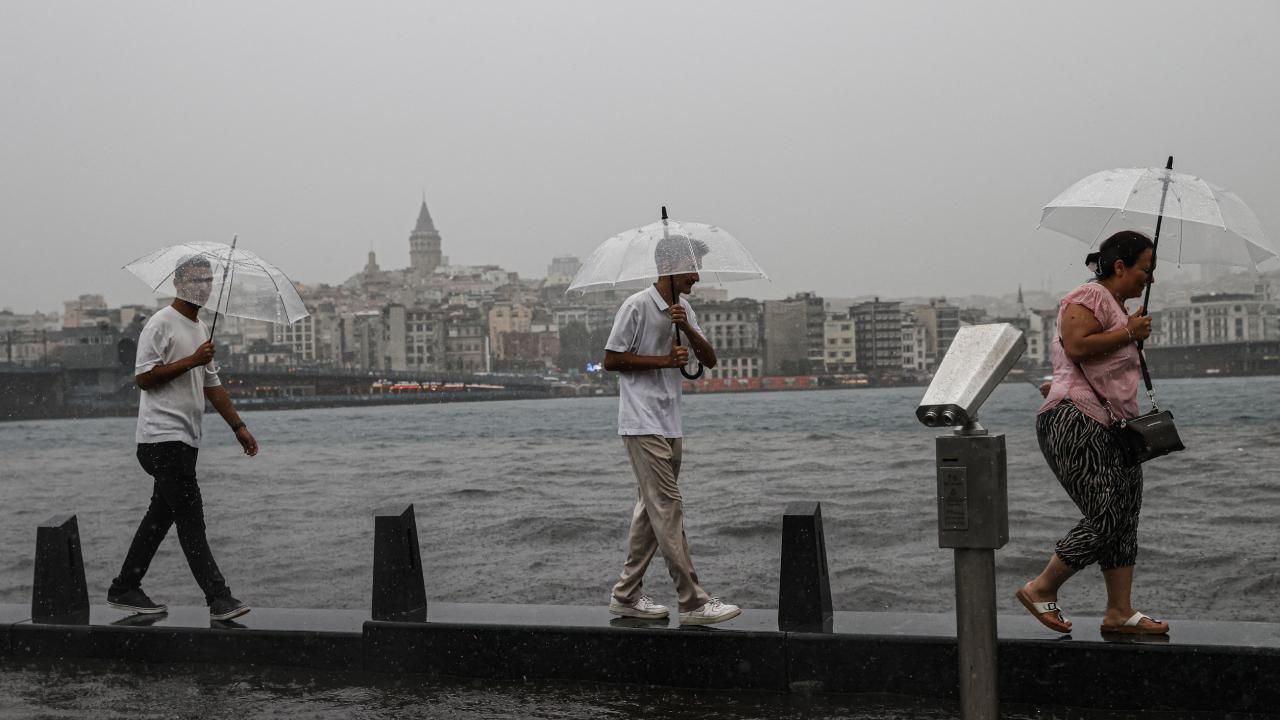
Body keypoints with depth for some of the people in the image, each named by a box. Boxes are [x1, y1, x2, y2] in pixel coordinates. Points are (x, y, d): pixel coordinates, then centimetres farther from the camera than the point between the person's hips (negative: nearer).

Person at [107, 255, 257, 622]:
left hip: (186, 439, 9)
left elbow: (212, 385, 25)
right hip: (163, 436, -9)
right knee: (190, 518, -11)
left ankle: (124, 590, 20)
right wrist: (191, 360, -17)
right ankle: (218, 598, -13)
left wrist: (238, 426, 21)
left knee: (161, 516, 12)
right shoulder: (161, 324, -8)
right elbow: (143, 377, -15)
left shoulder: (201, 329, 20)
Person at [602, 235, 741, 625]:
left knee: (651, 509, 11)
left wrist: (687, 328, -11)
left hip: (670, 424, 9)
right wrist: (664, 360, -15)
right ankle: (693, 602, -10)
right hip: (643, 424, -9)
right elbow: (611, 360, -11)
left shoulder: (684, 309, 13)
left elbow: (710, 359, 7)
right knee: (668, 507, -10)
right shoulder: (637, 306, -11)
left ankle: (627, 595, 19)